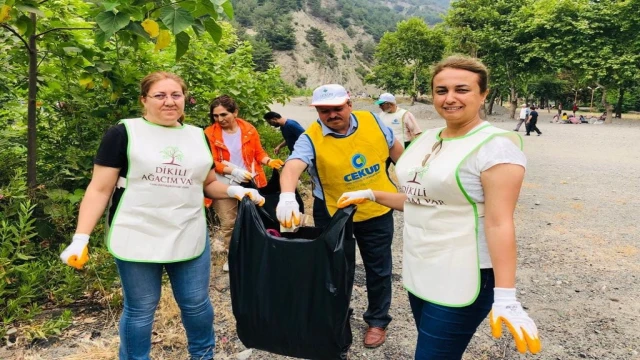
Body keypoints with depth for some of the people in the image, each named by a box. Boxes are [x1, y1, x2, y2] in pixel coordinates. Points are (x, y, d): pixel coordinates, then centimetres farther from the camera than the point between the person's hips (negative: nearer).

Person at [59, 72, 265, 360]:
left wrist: (235, 190, -3)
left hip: (190, 237, 4)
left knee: (197, 304, 14)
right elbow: (99, 189, -5)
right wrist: (81, 238, -11)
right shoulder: (123, 133, -4)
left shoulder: (198, 136, 9)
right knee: (140, 309, 10)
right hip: (138, 239, -3)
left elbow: (208, 183, 17)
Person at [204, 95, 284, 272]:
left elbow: (258, 153, 4)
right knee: (228, 223, 8)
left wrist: (269, 161, -17)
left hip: (249, 182, 2)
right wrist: (234, 171, -24)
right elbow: (211, 163, -12)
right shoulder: (210, 133, -10)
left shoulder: (249, 129, -4)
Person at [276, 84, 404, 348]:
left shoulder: (371, 121, -10)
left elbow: (394, 148, 7)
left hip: (377, 210, 2)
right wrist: (287, 196, -59)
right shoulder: (311, 138, -21)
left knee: (378, 269, 15)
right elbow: (293, 166, -40)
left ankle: (377, 320, 38)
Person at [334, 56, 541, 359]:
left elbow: (499, 223, -21)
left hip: (462, 279, -7)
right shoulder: (427, 139, 7)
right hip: (418, 270, 8)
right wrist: (371, 195, 12)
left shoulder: (496, 146, -15)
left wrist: (505, 298, -25)